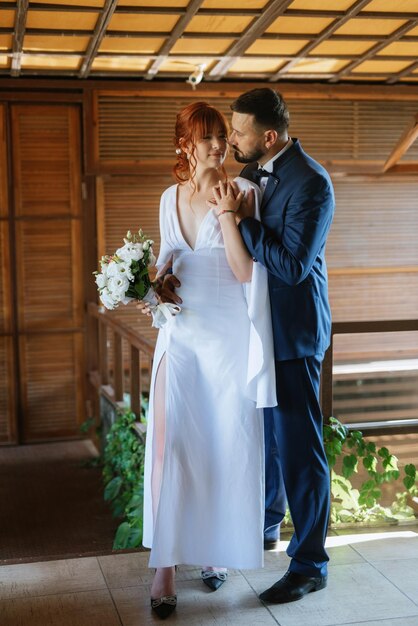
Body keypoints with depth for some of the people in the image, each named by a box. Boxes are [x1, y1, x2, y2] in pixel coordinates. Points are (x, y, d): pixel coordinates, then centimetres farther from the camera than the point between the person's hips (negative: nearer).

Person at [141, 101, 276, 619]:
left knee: (226, 445, 5)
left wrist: (225, 212, -18)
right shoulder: (170, 198, 11)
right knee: (169, 441, -7)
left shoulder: (242, 192, -4)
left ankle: (217, 548, 25)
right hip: (181, 330, 3)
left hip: (228, 332, -3)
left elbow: (245, 271, -11)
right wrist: (157, 282, 2)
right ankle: (164, 566, -2)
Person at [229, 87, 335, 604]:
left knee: (299, 448, -1)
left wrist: (240, 221, -23)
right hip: (259, 328, 9)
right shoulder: (253, 173, 8)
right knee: (264, 435, 21)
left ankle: (309, 564, 11)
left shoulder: (311, 183, -18)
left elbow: (293, 264, -24)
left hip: (293, 331, -8)